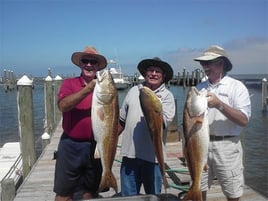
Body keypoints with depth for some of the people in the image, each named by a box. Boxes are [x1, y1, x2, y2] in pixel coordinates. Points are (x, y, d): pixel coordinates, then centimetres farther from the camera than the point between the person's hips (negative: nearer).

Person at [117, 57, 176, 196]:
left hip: (152, 156, -3)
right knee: (128, 195, 16)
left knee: (154, 196, 14)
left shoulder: (167, 96, -4)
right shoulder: (134, 91, 8)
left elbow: (163, 122, -15)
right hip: (129, 153, 3)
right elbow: (122, 120, 14)